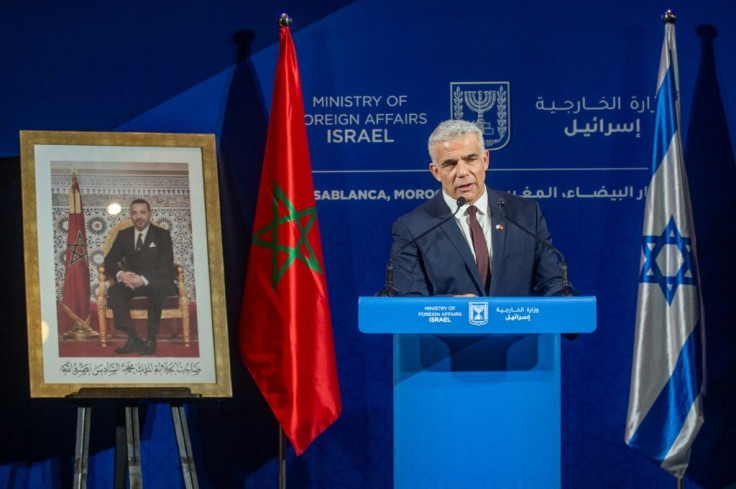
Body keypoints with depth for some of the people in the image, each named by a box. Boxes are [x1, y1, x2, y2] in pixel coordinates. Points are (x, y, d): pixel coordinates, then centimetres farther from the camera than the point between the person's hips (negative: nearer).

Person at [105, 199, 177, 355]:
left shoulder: (162, 235, 2)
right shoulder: (124, 235, 12)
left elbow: (166, 266, -9)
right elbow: (109, 261, 6)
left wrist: (144, 279, -26)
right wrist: (120, 274, -19)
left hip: (157, 282, -3)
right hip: (132, 281, 3)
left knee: (156, 289, -39)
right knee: (113, 291, -28)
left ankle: (151, 339, -33)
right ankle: (133, 339, -35)